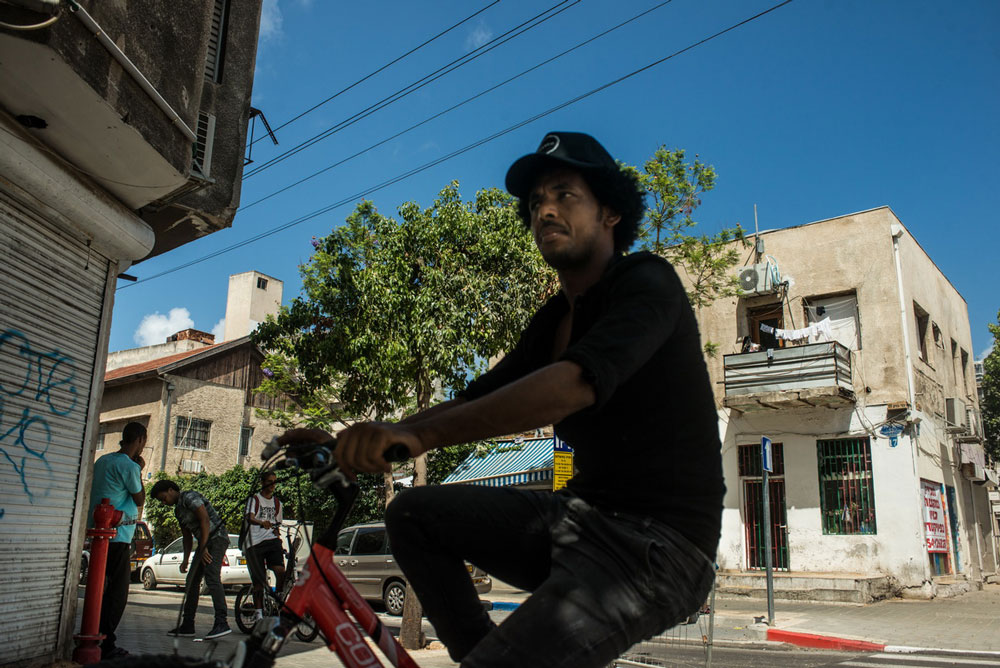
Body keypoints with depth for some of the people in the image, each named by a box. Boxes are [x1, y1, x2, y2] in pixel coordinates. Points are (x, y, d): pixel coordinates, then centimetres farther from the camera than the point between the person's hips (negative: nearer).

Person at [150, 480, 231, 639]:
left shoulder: (189, 497, -10)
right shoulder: (178, 510, 19)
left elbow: (205, 520, -19)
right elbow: (187, 537, 23)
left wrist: (203, 548, -20)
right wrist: (185, 560, 15)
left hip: (217, 538, -10)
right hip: (204, 542, 10)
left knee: (212, 578, -22)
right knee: (192, 581, 8)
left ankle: (222, 623, -28)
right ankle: (187, 625, 16)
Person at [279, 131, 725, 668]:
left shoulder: (646, 282, -11)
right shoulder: (554, 319, 14)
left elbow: (577, 382, -30)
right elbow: (476, 401, 11)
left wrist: (421, 434, -39)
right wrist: (355, 442, 0)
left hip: (656, 542, -8)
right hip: (585, 512, 9)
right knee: (413, 515, 5)